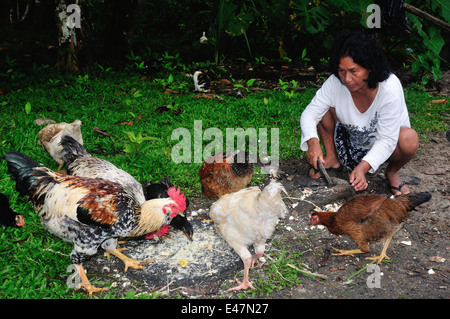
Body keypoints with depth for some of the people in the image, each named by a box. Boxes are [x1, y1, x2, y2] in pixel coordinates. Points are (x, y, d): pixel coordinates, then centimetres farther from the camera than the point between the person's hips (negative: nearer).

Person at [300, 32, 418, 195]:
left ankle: (392, 171, 0)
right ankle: (331, 157, 2)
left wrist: (363, 167, -44)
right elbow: (309, 114, -20)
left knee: (409, 139, -35)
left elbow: (387, 140, -30)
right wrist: (313, 142, -40)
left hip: (381, 145, -2)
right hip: (349, 136, 3)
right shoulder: (335, 82, -24)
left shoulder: (390, 89, -32)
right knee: (322, 106, -19)